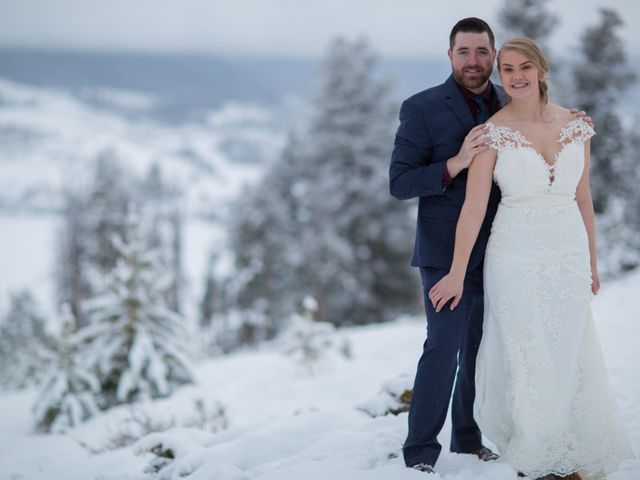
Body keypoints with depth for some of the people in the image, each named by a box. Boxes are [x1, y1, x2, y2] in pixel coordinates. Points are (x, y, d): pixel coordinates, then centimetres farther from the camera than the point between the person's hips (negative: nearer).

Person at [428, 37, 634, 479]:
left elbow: (583, 198, 10)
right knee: (527, 360, 5)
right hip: (516, 258, -3)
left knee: (568, 357, 10)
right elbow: (474, 207, -11)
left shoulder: (576, 126, 3)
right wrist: (457, 273, -13)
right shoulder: (493, 132, -9)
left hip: (569, 256, 3)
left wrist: (592, 262, 13)